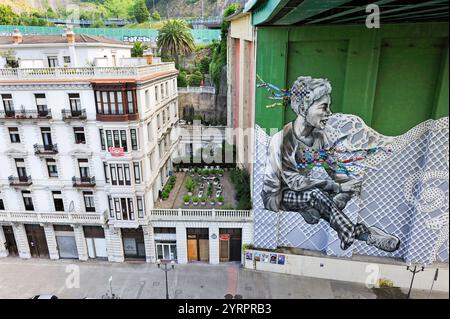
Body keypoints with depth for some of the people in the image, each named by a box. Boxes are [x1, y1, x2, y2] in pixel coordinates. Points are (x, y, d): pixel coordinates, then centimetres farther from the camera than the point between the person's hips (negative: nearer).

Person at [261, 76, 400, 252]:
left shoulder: (319, 137, -4)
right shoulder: (281, 139, -25)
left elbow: (334, 171, -3)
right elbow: (294, 182, -28)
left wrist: (351, 181, -25)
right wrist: (337, 186, -29)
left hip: (304, 192, 6)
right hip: (278, 195, -6)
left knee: (350, 186, -16)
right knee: (316, 194, -34)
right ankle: (363, 234, -26)